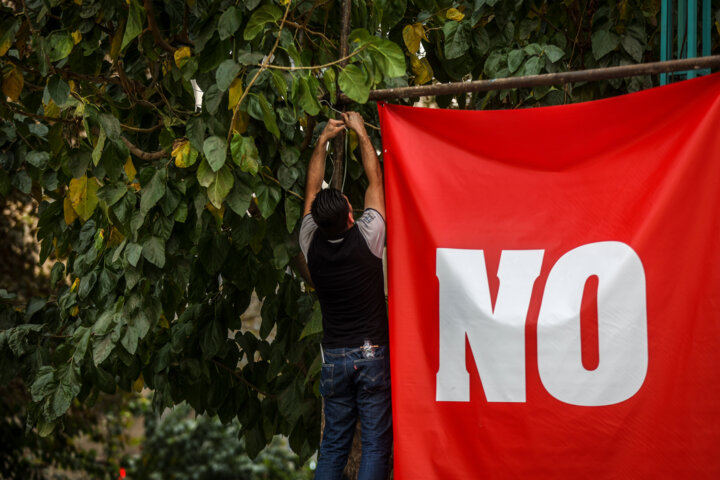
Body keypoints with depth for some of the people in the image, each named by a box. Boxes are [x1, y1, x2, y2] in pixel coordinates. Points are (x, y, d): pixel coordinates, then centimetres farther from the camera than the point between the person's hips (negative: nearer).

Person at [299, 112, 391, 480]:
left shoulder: (312, 244, -4)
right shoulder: (366, 238, -12)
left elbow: (312, 189, 11)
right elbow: (375, 181, 2)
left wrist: (323, 140, 18)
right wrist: (360, 132, 12)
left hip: (334, 356, 3)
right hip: (372, 353, -3)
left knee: (333, 443, 10)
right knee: (375, 443, -1)